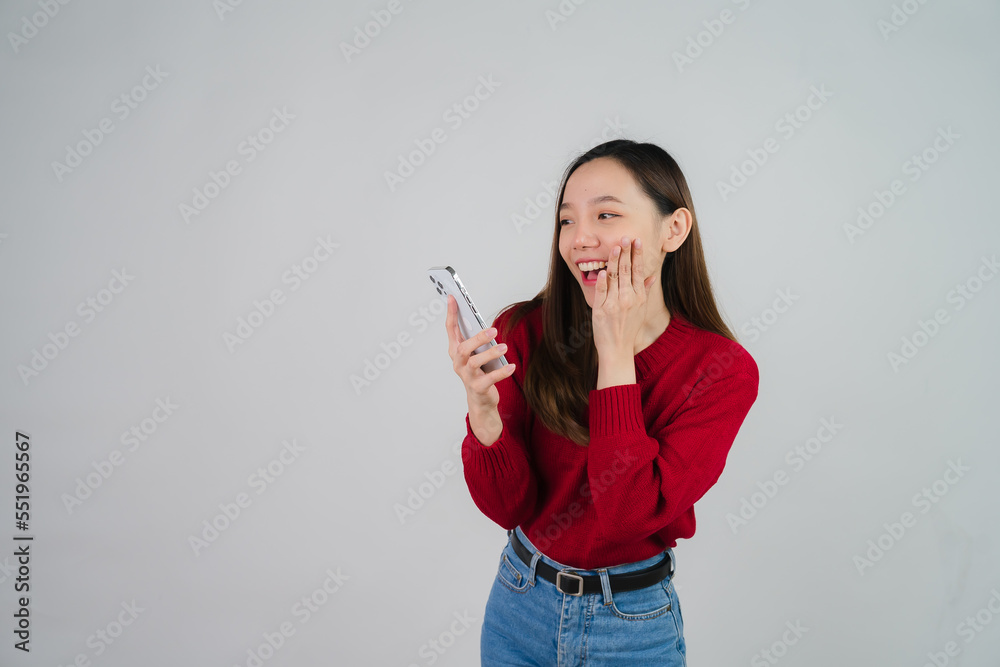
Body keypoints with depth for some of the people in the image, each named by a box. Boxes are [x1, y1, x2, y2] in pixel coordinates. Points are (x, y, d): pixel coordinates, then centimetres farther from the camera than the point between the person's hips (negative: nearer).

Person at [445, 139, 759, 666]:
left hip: (634, 624, -1)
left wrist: (615, 354, -25)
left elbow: (631, 513, -25)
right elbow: (510, 508, -13)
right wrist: (482, 407, -31)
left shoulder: (723, 370, -16)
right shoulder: (524, 331, -13)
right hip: (520, 600, 2)